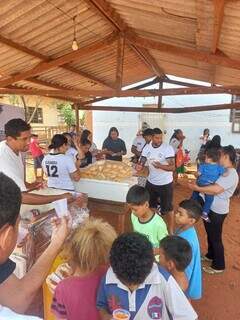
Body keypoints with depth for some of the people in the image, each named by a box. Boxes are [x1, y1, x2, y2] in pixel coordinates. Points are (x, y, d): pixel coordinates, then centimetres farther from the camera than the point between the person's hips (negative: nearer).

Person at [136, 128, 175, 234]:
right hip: (151, 182, 5)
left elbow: (173, 167, -23)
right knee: (150, 206, 21)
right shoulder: (147, 148, -4)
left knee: (167, 208, 9)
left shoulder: (168, 148, -18)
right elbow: (141, 163, -3)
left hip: (165, 184, -5)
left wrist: (161, 166, -42)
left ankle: (170, 231, 29)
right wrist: (138, 166, -27)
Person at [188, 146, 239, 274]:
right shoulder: (223, 170, 7)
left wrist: (197, 188, -25)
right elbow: (210, 182, 14)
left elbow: (216, 189, -33)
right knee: (210, 234, 25)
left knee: (216, 238, 8)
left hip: (217, 211, -9)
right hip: (210, 207, 9)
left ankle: (219, 265, 27)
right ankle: (211, 255, 46)